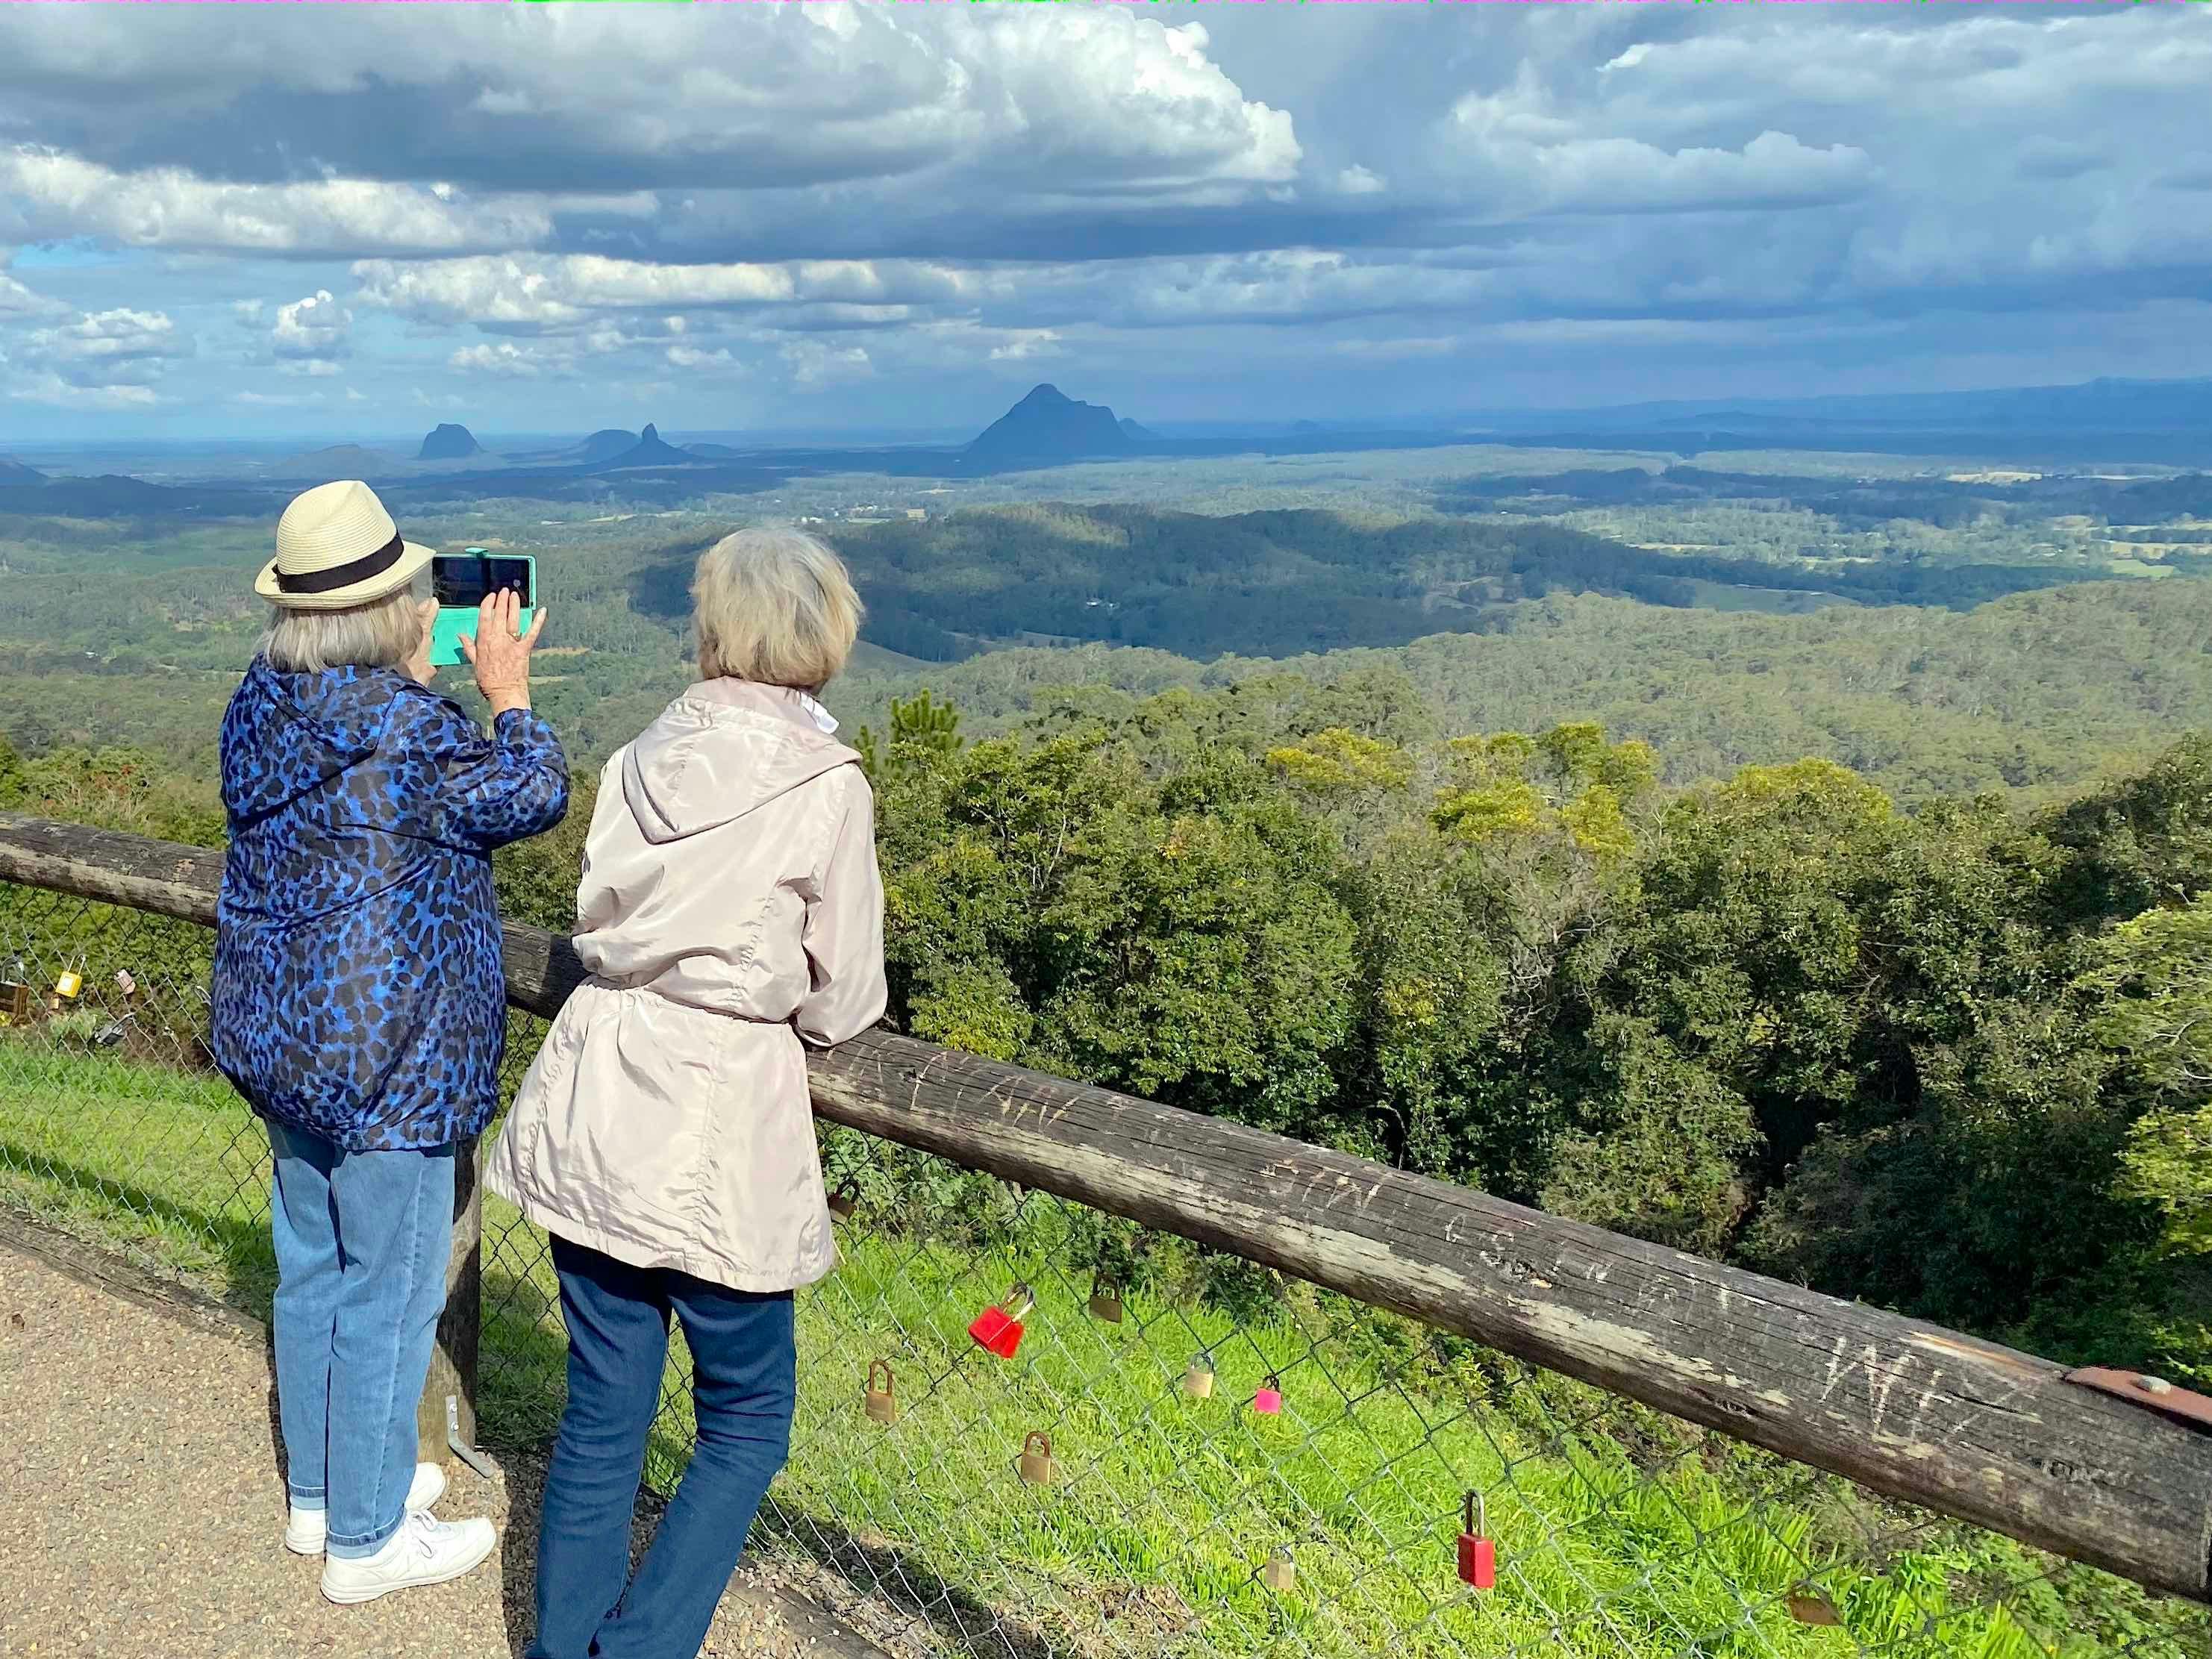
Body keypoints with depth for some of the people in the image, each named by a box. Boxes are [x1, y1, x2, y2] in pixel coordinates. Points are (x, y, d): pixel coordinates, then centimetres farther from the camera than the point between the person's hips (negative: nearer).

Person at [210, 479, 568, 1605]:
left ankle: (319, 1490, 39)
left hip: (277, 1036, 9)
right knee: (389, 1289, 6)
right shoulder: (409, 731, -24)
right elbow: (530, 796, -10)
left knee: (311, 1264, 21)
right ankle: (366, 1539, 21)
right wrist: (508, 693, 2)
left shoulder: (263, 709, 1)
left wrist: (414, 677, 10)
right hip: (383, 1057, -9)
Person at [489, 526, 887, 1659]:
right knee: (746, 1423, 15)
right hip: (717, 1134, -5)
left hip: (591, 1117, 5)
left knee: (600, 1410, 18)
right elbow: (842, 1008, -5)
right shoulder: (828, 787, -12)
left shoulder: (642, 757, 2)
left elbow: (600, 922, 13)